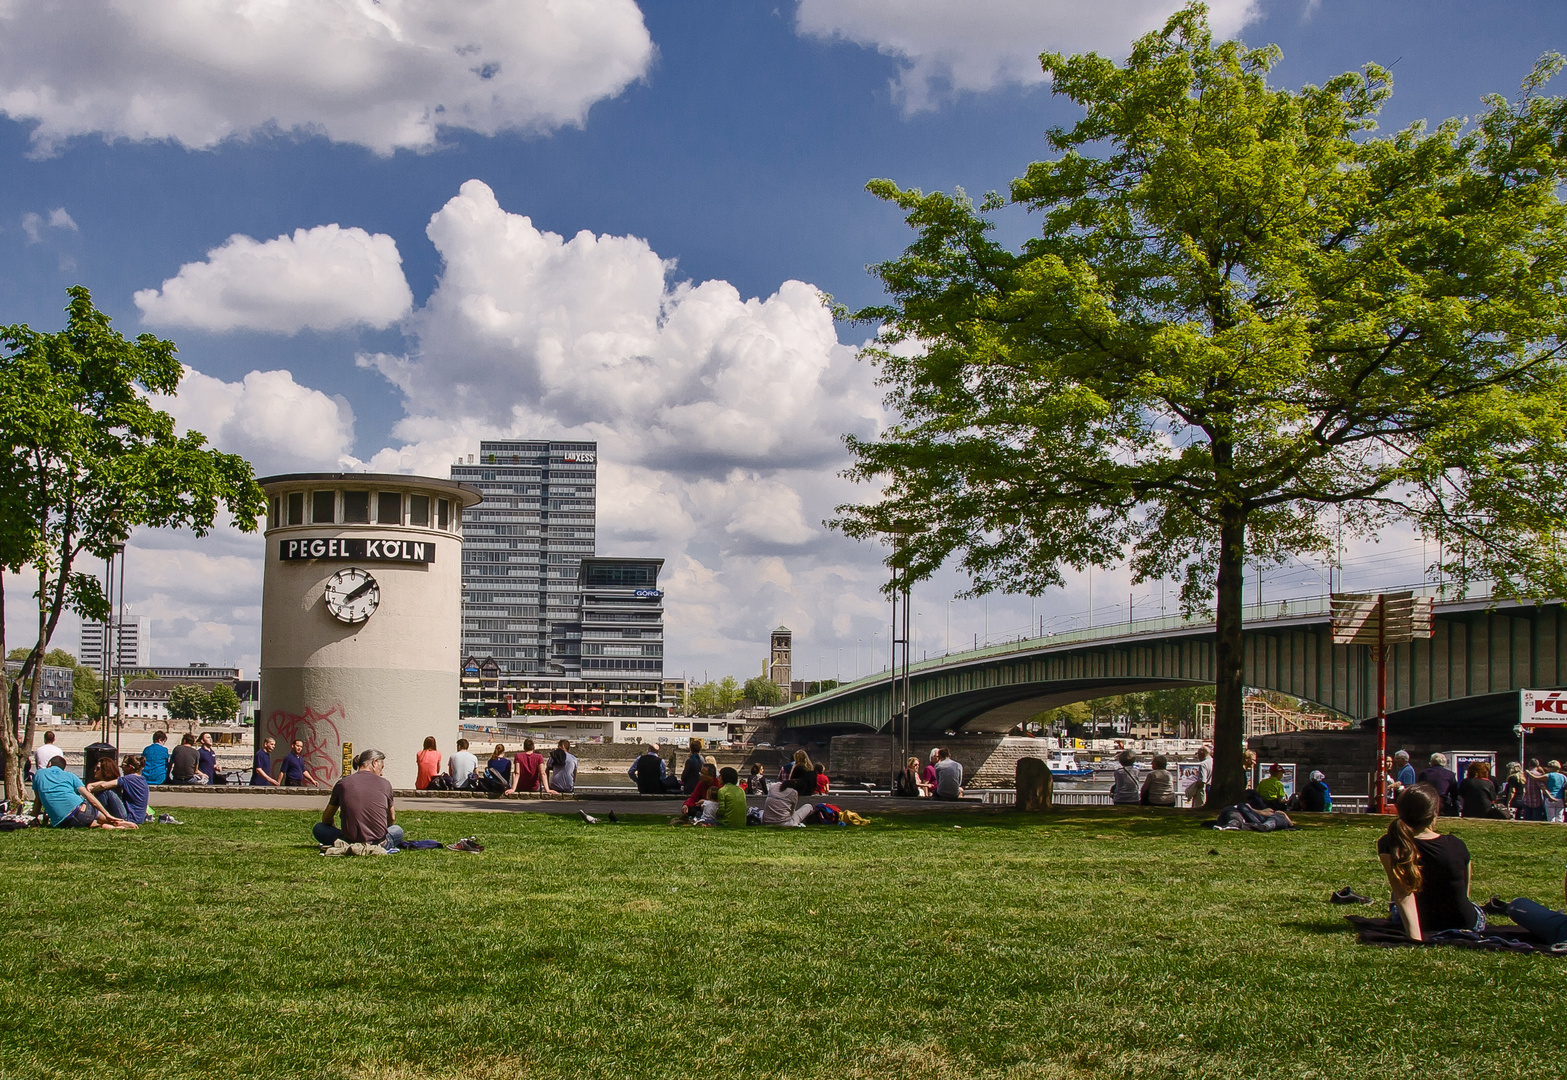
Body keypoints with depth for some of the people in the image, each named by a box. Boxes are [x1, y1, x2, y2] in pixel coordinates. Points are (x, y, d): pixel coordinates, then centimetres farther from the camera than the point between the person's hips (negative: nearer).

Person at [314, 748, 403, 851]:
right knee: (398, 830, 34)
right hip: (379, 844, 1)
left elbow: (326, 819, 14)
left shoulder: (342, 784, 3)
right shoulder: (385, 783, 2)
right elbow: (392, 819, 17)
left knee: (318, 828, 23)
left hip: (350, 842, -1)